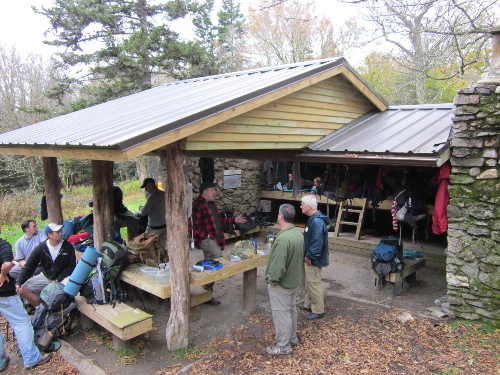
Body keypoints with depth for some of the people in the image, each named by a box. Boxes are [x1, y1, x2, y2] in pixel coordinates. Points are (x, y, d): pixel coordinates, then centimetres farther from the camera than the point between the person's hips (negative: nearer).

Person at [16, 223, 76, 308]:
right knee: (23, 289, -12)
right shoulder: (40, 248, -8)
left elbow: (71, 266, -8)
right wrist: (18, 282, -17)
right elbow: (28, 267, -5)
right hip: (45, 277, 3)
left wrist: (58, 280, -16)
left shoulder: (68, 247, -11)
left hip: (62, 278, -3)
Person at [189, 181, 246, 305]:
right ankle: (208, 284, -13)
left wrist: (234, 220, 22)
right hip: (205, 239, -9)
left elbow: (219, 221, 27)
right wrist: (206, 235, -22)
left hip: (215, 240, 10)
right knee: (218, 256, -31)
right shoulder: (197, 205, -14)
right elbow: (192, 226, -20)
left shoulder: (212, 203, 17)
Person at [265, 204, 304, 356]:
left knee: (281, 313, 4)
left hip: (282, 283, -9)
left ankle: (283, 346, 15)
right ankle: (292, 338, 37)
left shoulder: (283, 238, -30)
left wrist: (272, 280, -14)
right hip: (294, 280, 9)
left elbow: (278, 264, -29)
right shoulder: (298, 233, 0)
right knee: (291, 309, 21)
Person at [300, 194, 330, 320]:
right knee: (309, 282, 21)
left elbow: (317, 242, -29)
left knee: (314, 284, 1)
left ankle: (318, 311, 14)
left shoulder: (317, 221, -26)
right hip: (309, 258, 10)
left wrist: (310, 257, -21)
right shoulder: (313, 219, 8)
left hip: (313, 260, -10)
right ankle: (308, 305, 35)